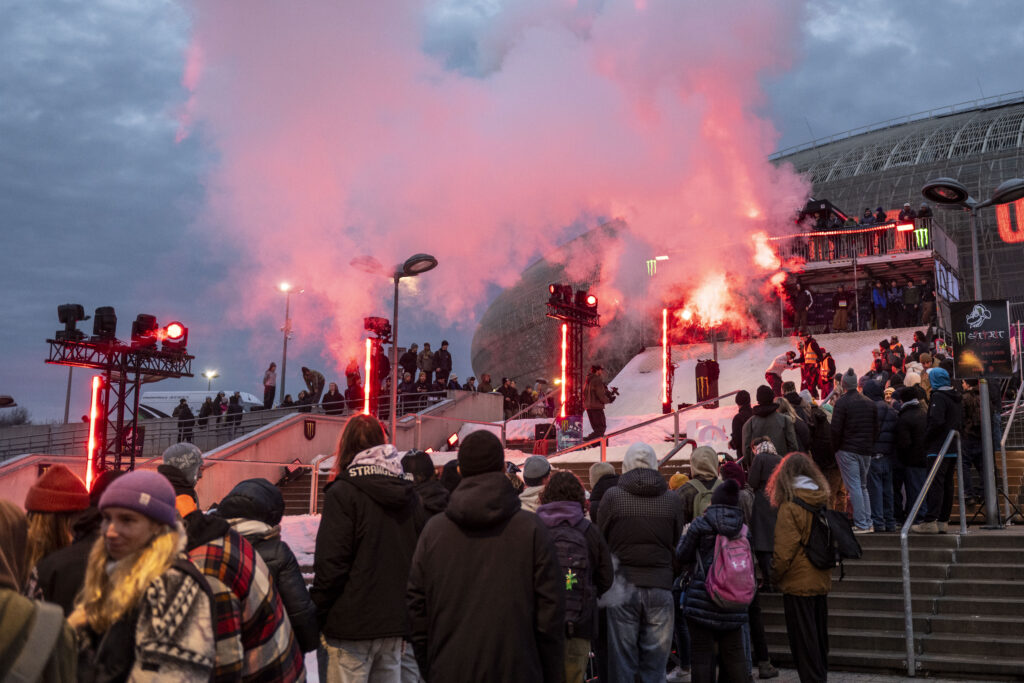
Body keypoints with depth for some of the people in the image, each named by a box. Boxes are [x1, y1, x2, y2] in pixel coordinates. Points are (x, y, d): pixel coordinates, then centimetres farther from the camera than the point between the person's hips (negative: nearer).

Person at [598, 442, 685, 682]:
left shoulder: (611, 497, -5)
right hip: (660, 587, 2)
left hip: (623, 586, -1)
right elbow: (678, 544, 9)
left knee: (622, 663, 6)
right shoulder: (673, 500, 0)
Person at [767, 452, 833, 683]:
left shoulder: (790, 508, -17)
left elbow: (784, 551, -17)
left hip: (798, 583, -7)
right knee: (819, 636, 18)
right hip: (821, 581, 7)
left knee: (803, 640, 1)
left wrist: (773, 577, -4)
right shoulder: (822, 503, 4)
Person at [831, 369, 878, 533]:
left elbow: (836, 429, -13)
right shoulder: (869, 403, 11)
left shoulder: (842, 402, -9)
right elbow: (876, 428, 13)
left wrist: (836, 448, -2)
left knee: (854, 487, -5)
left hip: (848, 451, -6)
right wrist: (870, 445, 15)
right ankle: (868, 523, 14)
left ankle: (861, 524, -7)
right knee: (863, 486, 16)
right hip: (866, 451, 6)